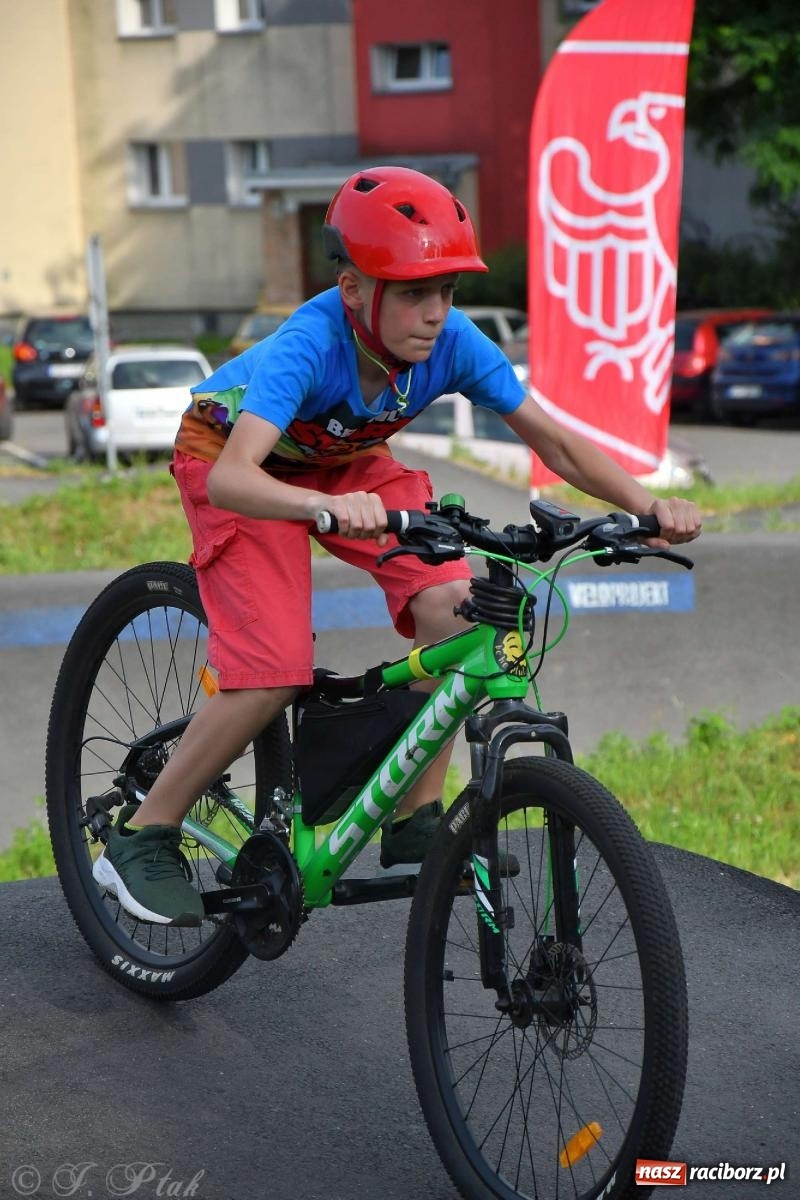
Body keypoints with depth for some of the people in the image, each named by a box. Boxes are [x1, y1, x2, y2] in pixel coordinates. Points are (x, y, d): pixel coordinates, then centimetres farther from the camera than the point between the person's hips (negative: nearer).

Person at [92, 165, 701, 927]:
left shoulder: (452, 342, -25)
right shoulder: (309, 345, -39)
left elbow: (554, 442, -18)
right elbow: (230, 477, -52)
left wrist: (650, 506, -33)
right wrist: (327, 507, -72)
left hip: (345, 463, 5)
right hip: (236, 457, -5)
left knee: (451, 606, -18)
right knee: (277, 671, -21)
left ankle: (416, 821, -1)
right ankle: (140, 839, -2)